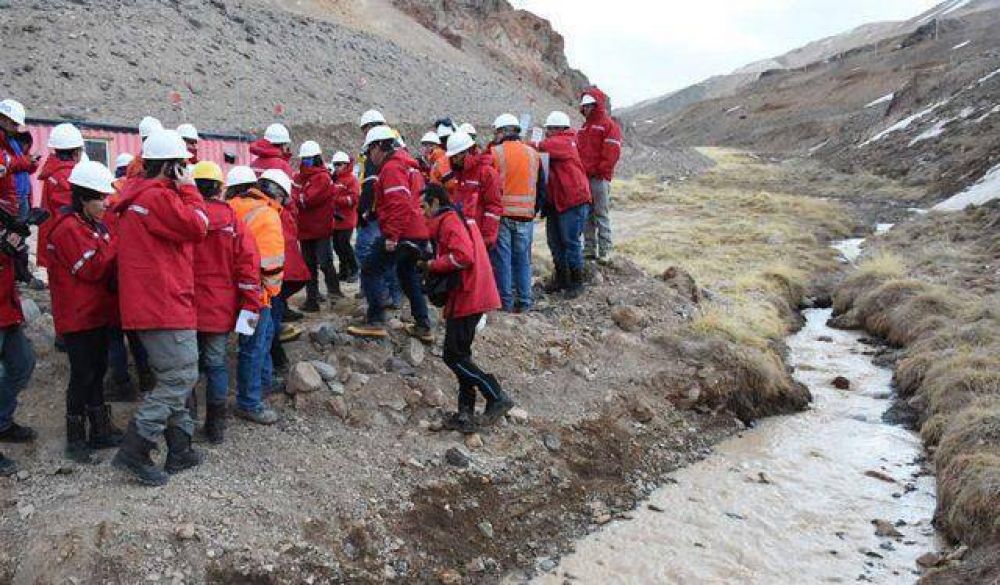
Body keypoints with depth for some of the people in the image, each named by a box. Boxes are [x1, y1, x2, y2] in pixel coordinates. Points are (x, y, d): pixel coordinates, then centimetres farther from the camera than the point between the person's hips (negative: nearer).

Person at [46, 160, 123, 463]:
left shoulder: (95, 225, 14)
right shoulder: (68, 228, -16)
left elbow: (108, 265, 18)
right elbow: (91, 269, -21)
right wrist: (117, 244, -14)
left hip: (98, 311, 9)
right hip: (77, 316, -9)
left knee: (97, 371, 15)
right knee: (83, 375, -2)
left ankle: (100, 430, 25)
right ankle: (76, 438, 11)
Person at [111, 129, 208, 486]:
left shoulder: (141, 194, 19)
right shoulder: (158, 196, -15)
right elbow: (196, 226, -15)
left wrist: (182, 191, 14)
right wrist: (188, 190, -4)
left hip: (150, 304, 11)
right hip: (164, 303, -11)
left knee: (175, 377, 16)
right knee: (181, 377, -7)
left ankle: (180, 450, 22)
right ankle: (134, 451, -5)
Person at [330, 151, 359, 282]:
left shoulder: (351, 179, -6)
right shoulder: (334, 179, 15)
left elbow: (354, 198, -16)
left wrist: (336, 199, -20)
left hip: (347, 219, -8)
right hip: (336, 219, 8)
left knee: (344, 245, -10)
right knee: (337, 245, 11)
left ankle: (354, 271, 3)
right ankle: (344, 271, 22)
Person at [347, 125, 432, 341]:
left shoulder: (391, 168, -12)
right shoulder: (407, 166, 20)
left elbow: (399, 204, -24)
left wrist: (392, 235, -24)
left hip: (401, 235, -10)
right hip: (418, 233, 10)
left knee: (370, 270, -3)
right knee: (409, 276, 21)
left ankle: (375, 322, -7)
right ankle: (423, 326, 23)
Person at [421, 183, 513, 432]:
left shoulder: (448, 221, -11)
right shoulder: (461, 218, 20)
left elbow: (463, 256, -25)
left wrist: (433, 265, -12)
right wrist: (435, 264, 10)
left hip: (466, 298, -10)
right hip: (473, 296, 10)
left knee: (453, 356, -5)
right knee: (460, 355, 13)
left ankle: (497, 397, -5)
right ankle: (466, 415, 14)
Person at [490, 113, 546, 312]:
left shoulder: (494, 153, -6)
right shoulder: (533, 154, 9)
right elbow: (542, 187, 14)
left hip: (501, 214, -3)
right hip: (526, 215, 4)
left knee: (502, 258, 4)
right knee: (523, 259, 11)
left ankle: (505, 301, 6)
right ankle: (524, 301, 13)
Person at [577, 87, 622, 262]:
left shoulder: (609, 125, 0)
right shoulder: (584, 128, 23)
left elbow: (611, 153, -9)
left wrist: (599, 171, -14)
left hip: (600, 178, -7)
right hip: (583, 177, 7)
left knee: (601, 215, -6)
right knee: (586, 215, 7)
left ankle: (604, 251, -4)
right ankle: (589, 249, 12)